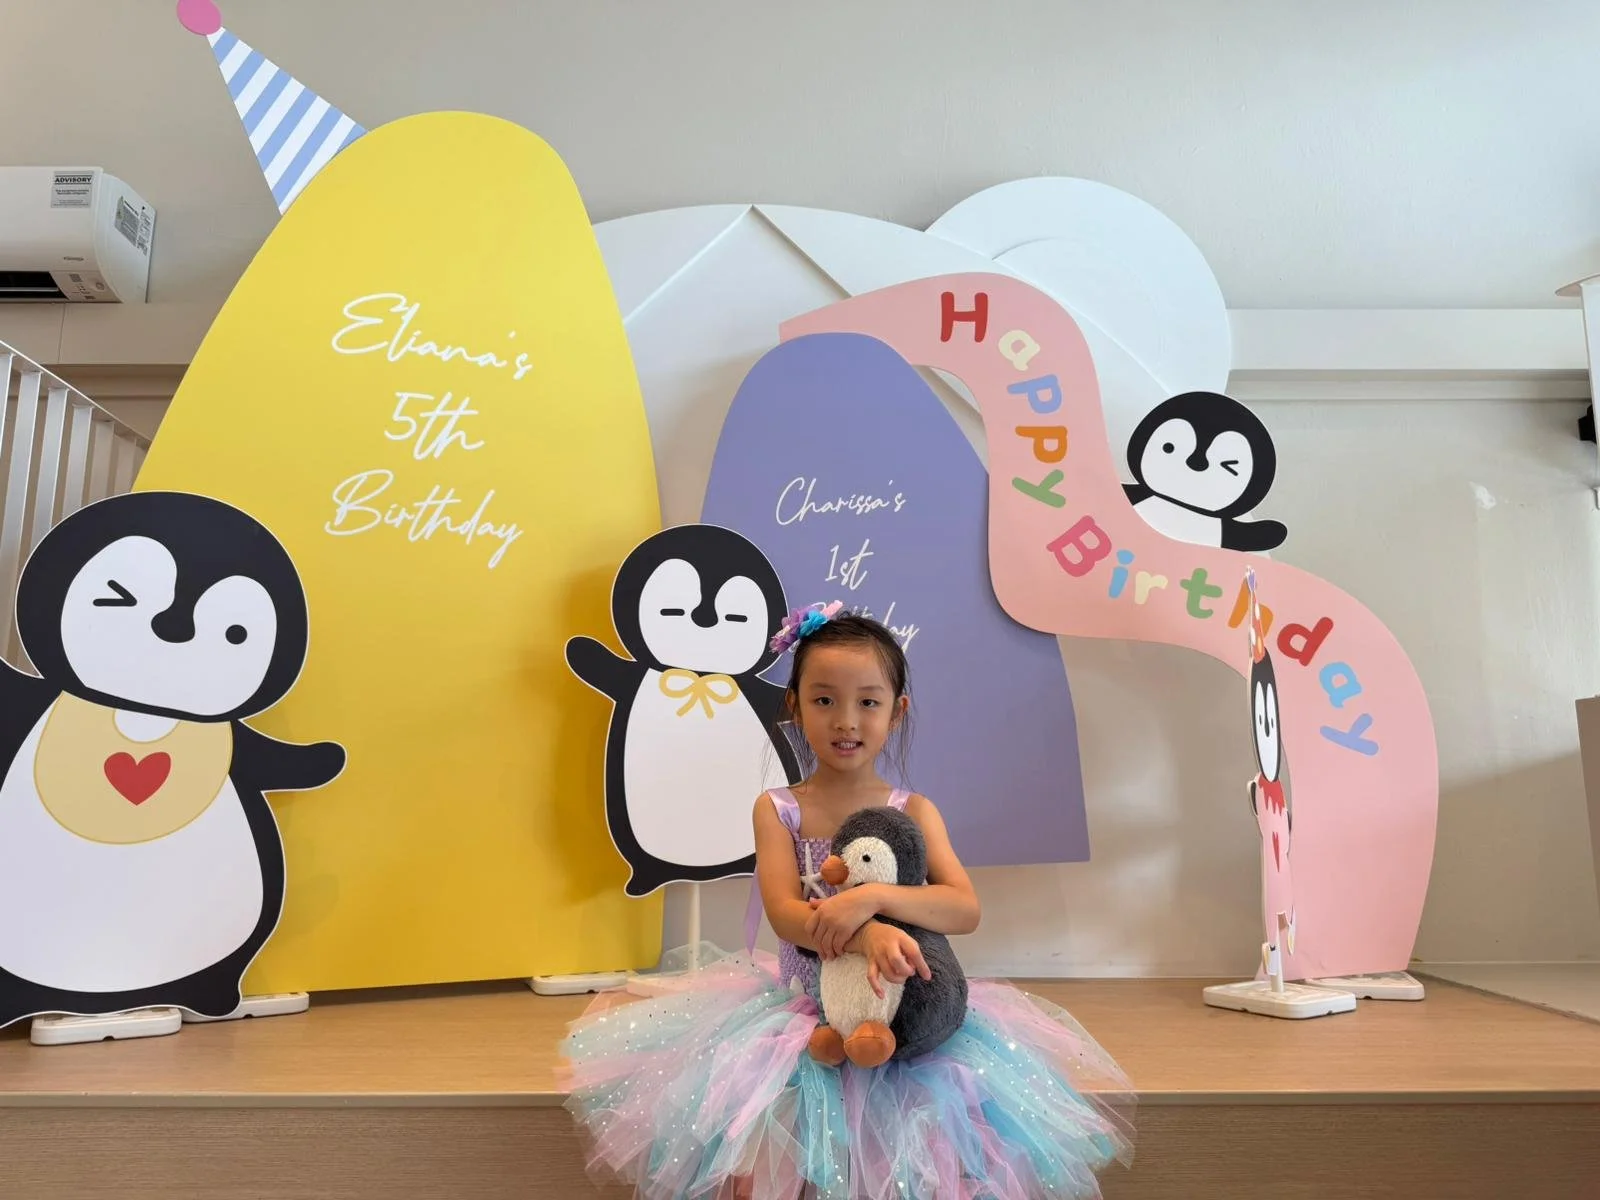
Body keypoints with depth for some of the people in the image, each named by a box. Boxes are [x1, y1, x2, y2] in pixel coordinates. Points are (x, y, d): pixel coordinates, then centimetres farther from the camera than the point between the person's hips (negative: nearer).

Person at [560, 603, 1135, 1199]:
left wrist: (872, 896, -29)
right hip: (800, 1012, 0)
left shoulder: (913, 811, 0)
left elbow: (965, 910, -13)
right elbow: (785, 916, -14)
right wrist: (865, 935, -33)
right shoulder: (776, 809, -1)